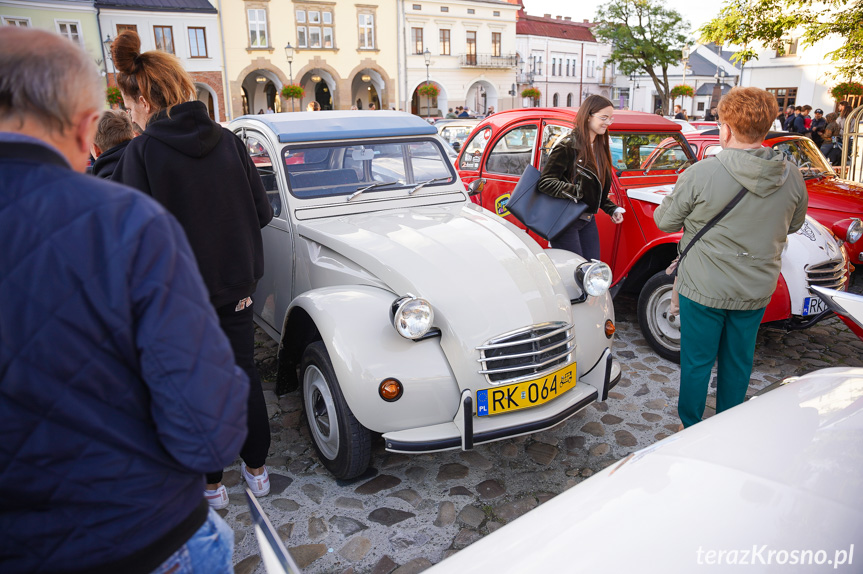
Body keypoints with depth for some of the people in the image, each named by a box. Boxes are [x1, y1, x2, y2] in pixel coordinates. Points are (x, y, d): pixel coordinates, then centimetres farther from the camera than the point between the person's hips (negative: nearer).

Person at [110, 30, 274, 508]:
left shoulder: (140, 154, -16)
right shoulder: (229, 142, -3)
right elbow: (262, 212, 0)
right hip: (235, 283, 4)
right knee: (244, 374, 17)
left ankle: (211, 485, 29)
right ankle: (256, 469, 32)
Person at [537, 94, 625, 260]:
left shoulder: (599, 147, 13)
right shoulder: (568, 146, -14)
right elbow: (545, 183, -19)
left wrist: (612, 209, 8)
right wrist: (575, 192, -31)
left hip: (588, 221, 8)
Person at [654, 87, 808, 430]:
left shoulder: (700, 174, -21)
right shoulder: (792, 178, -6)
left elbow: (665, 221, -9)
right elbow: (794, 225, 10)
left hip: (704, 289, -4)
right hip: (756, 291, 4)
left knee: (697, 361, 13)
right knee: (739, 362, 20)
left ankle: (691, 428, 29)